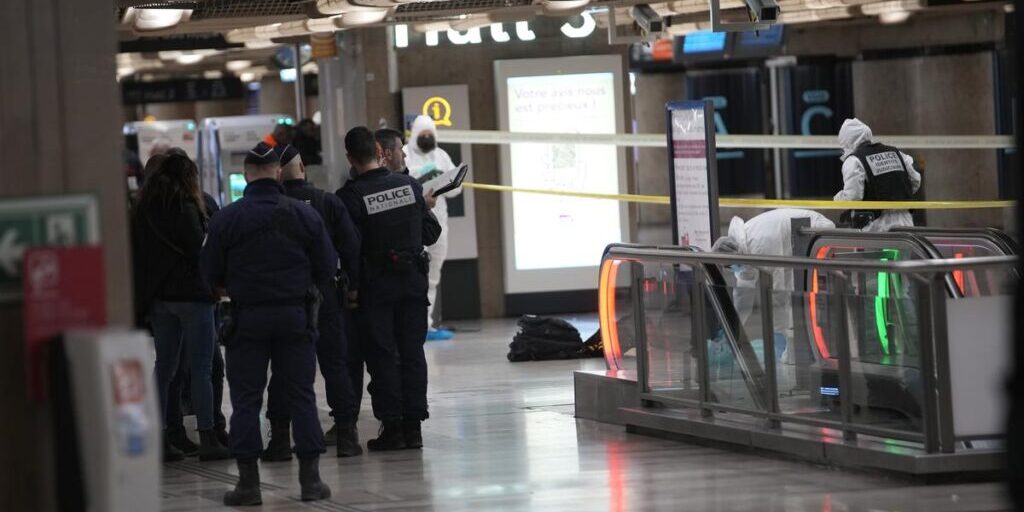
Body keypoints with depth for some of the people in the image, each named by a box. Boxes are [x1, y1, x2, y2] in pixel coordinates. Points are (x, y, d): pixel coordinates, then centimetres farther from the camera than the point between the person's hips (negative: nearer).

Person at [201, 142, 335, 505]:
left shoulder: (227, 218, -6)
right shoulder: (304, 214, -2)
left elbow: (211, 274, -1)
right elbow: (327, 268, 2)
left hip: (247, 318, -1)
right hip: (296, 317, 1)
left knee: (246, 400, 5)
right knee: (301, 396, 8)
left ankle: (248, 482, 3)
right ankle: (311, 478, 7)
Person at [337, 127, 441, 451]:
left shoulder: (351, 196, -12)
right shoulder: (410, 186, 0)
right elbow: (431, 232, 6)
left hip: (376, 286, -4)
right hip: (413, 280, 4)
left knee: (382, 355, 3)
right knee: (412, 352, 9)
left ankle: (392, 426, 1)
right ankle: (414, 424, 8)